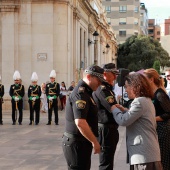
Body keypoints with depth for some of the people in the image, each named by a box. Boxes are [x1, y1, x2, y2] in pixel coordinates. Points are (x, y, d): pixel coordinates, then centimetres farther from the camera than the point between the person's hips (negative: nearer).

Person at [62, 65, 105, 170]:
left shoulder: (86, 92, 14)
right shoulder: (80, 93, -19)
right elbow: (80, 122, -28)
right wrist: (95, 142, -21)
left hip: (82, 141, 10)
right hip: (77, 142, -10)